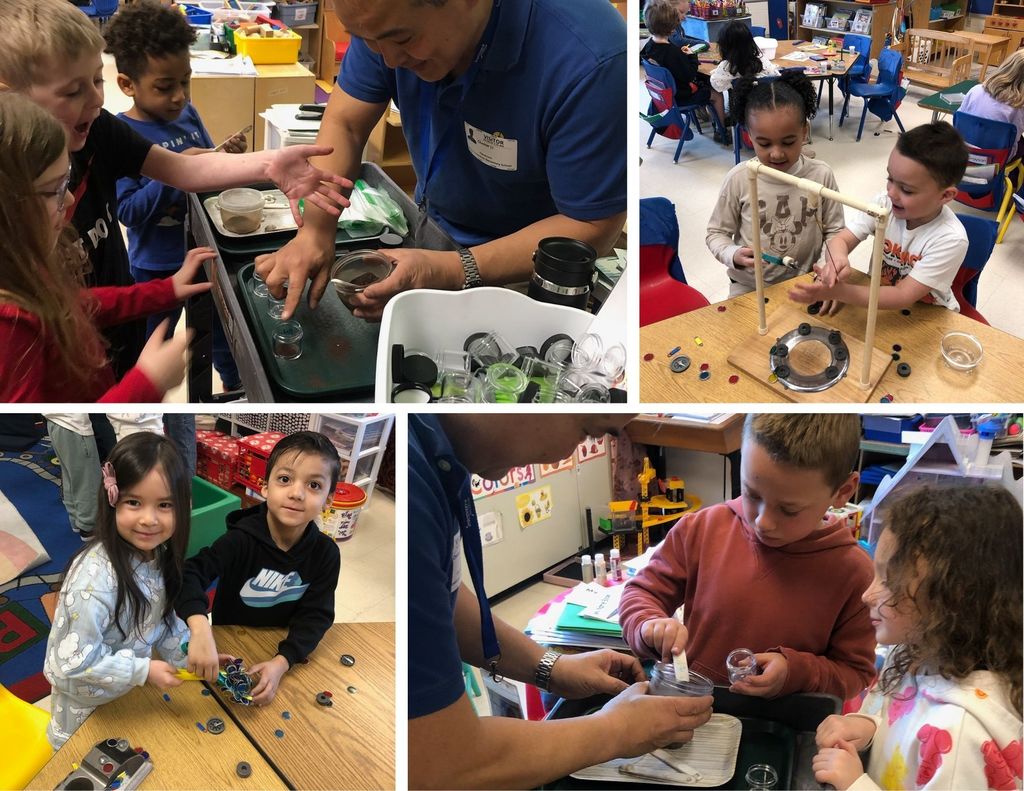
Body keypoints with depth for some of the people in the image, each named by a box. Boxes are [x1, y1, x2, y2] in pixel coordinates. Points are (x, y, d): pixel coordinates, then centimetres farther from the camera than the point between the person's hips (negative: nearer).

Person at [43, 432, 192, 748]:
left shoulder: (158, 556, -12)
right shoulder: (96, 576, -36)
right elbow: (75, 660, -33)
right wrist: (144, 670, -28)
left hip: (131, 693, 6)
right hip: (87, 708, -6)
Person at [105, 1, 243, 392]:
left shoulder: (188, 114, -4)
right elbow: (128, 210, -23)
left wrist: (228, 157, -13)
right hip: (157, 267, -5)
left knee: (224, 327, 25)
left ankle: (235, 386, 49)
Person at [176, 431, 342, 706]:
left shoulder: (325, 553, -13)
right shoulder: (242, 539, -21)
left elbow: (315, 616, -13)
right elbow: (189, 573, -31)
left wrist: (281, 663, -29)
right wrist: (201, 630, -49)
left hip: (280, 649, 1)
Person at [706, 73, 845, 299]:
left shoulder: (821, 175, -8)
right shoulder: (739, 178, -10)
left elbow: (834, 231, 4)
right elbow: (716, 232, 1)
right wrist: (733, 255, -18)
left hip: (806, 283, 1)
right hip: (749, 287, -1)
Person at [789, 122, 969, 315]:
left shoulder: (950, 240, -25)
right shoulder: (884, 203, -14)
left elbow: (903, 297, -27)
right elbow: (840, 240, -13)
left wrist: (839, 291, -38)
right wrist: (837, 258, -38)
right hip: (880, 299, 3)